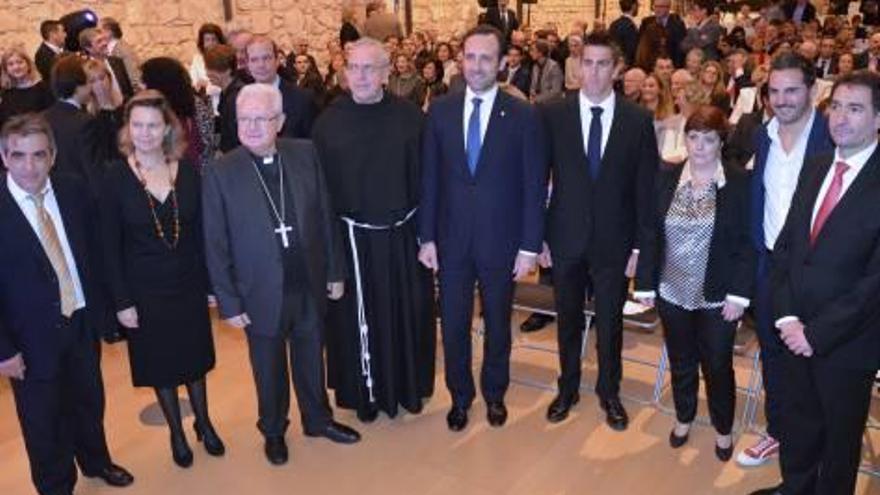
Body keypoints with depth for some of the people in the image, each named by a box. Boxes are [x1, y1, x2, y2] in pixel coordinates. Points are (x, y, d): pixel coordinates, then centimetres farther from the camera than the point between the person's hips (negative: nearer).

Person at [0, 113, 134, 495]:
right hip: (31, 337, -4)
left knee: (89, 401, 24)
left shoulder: (74, 193, -5)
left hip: (82, 321, 4)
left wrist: (97, 309, 4)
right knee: (43, 420, 15)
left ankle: (96, 461, 51)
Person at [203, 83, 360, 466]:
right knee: (269, 369, 18)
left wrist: (335, 270, 3)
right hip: (262, 294, -2)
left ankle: (318, 419, 46)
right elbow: (215, 245, -8)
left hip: (310, 286, 2)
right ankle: (273, 431, 43)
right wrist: (228, 301, -7)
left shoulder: (305, 154, -6)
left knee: (311, 358, 21)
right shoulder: (220, 172, -12)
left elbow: (325, 216, 1)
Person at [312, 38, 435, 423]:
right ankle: (365, 392, 31)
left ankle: (409, 386, 35)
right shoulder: (329, 122, -3)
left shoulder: (410, 117, -3)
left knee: (408, 314, 14)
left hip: (403, 236, 1)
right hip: (352, 239, 0)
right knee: (359, 319, 12)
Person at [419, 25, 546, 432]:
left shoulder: (523, 115, -7)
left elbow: (534, 186, -6)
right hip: (451, 238, 2)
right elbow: (429, 179, 2)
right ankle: (460, 396, 33)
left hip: (501, 240, -1)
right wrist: (426, 237, -1)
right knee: (452, 324, 11)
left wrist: (530, 245, -8)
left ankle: (494, 393, 38)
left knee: (498, 323, 16)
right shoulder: (440, 111, -1)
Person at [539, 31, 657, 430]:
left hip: (614, 240, 0)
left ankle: (609, 392, 34)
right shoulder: (553, 115, -4)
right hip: (565, 237, 0)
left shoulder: (639, 120, -4)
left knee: (610, 321, 13)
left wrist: (641, 244, -4)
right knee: (568, 319, 15)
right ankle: (568, 388, 35)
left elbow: (646, 188, -2)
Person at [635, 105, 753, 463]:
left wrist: (738, 295, -12)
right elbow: (651, 235, 1)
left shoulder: (740, 183, -8)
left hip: (718, 298, -2)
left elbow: (747, 243, -8)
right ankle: (683, 419, 40)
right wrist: (645, 284, -1)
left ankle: (723, 429, 33)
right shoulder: (666, 179, -2)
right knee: (681, 363, 17)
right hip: (672, 292, 2)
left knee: (718, 366, 11)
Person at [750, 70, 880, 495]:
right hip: (797, 332, 5)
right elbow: (785, 244, 4)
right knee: (797, 420, 21)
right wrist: (787, 316, -7)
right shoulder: (816, 166, 4)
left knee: (840, 433, 17)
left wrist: (818, 332, -17)